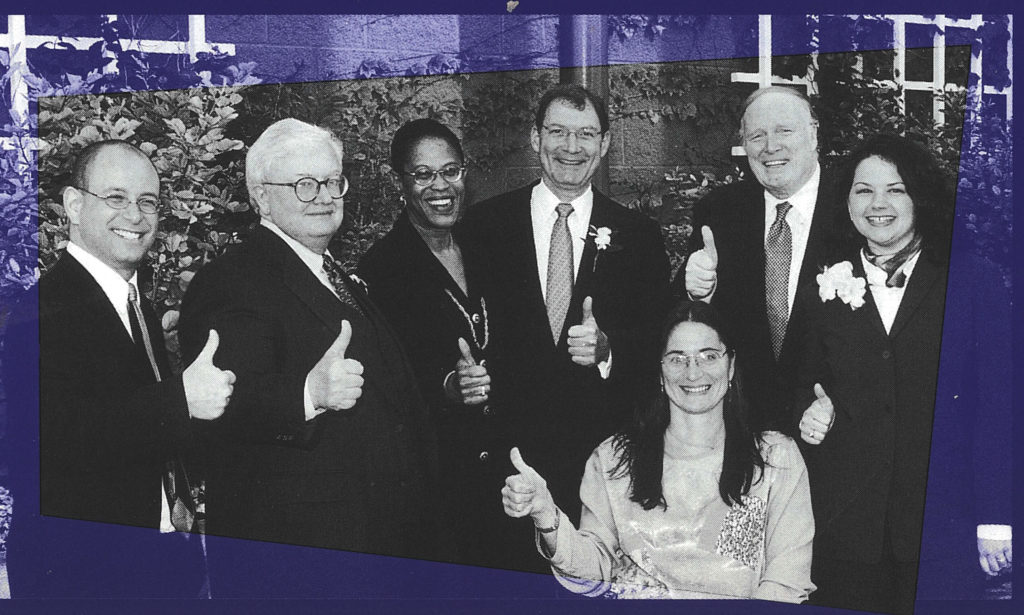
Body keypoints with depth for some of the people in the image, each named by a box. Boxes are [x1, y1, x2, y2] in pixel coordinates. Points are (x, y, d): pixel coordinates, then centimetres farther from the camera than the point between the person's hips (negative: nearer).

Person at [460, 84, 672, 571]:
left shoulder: (639, 236, 5)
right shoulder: (484, 224, 4)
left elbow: (659, 345, 1)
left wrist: (606, 348, -18)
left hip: (605, 455, 1)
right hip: (508, 450, 0)